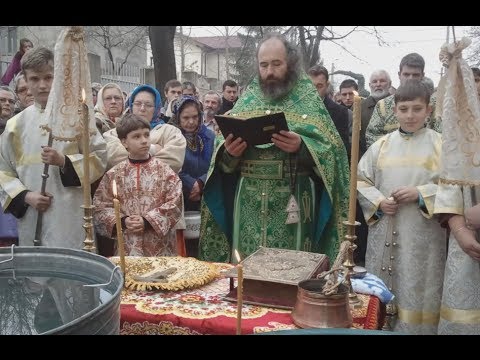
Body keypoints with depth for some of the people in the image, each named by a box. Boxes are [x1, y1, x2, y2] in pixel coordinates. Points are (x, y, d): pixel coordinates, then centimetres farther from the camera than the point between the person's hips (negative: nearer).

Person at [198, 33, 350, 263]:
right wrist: (229, 151, -14)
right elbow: (222, 147, 8)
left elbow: (330, 148, -4)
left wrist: (301, 147, -22)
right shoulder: (248, 98, 10)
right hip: (249, 201, 3)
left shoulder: (308, 97, 2)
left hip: (292, 200, -2)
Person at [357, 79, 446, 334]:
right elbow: (360, 179, 9)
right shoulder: (381, 145, 8)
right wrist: (378, 202, -8)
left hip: (422, 231, -3)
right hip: (384, 229, 3)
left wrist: (420, 194, -16)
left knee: (416, 291, 3)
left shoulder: (440, 144, 0)